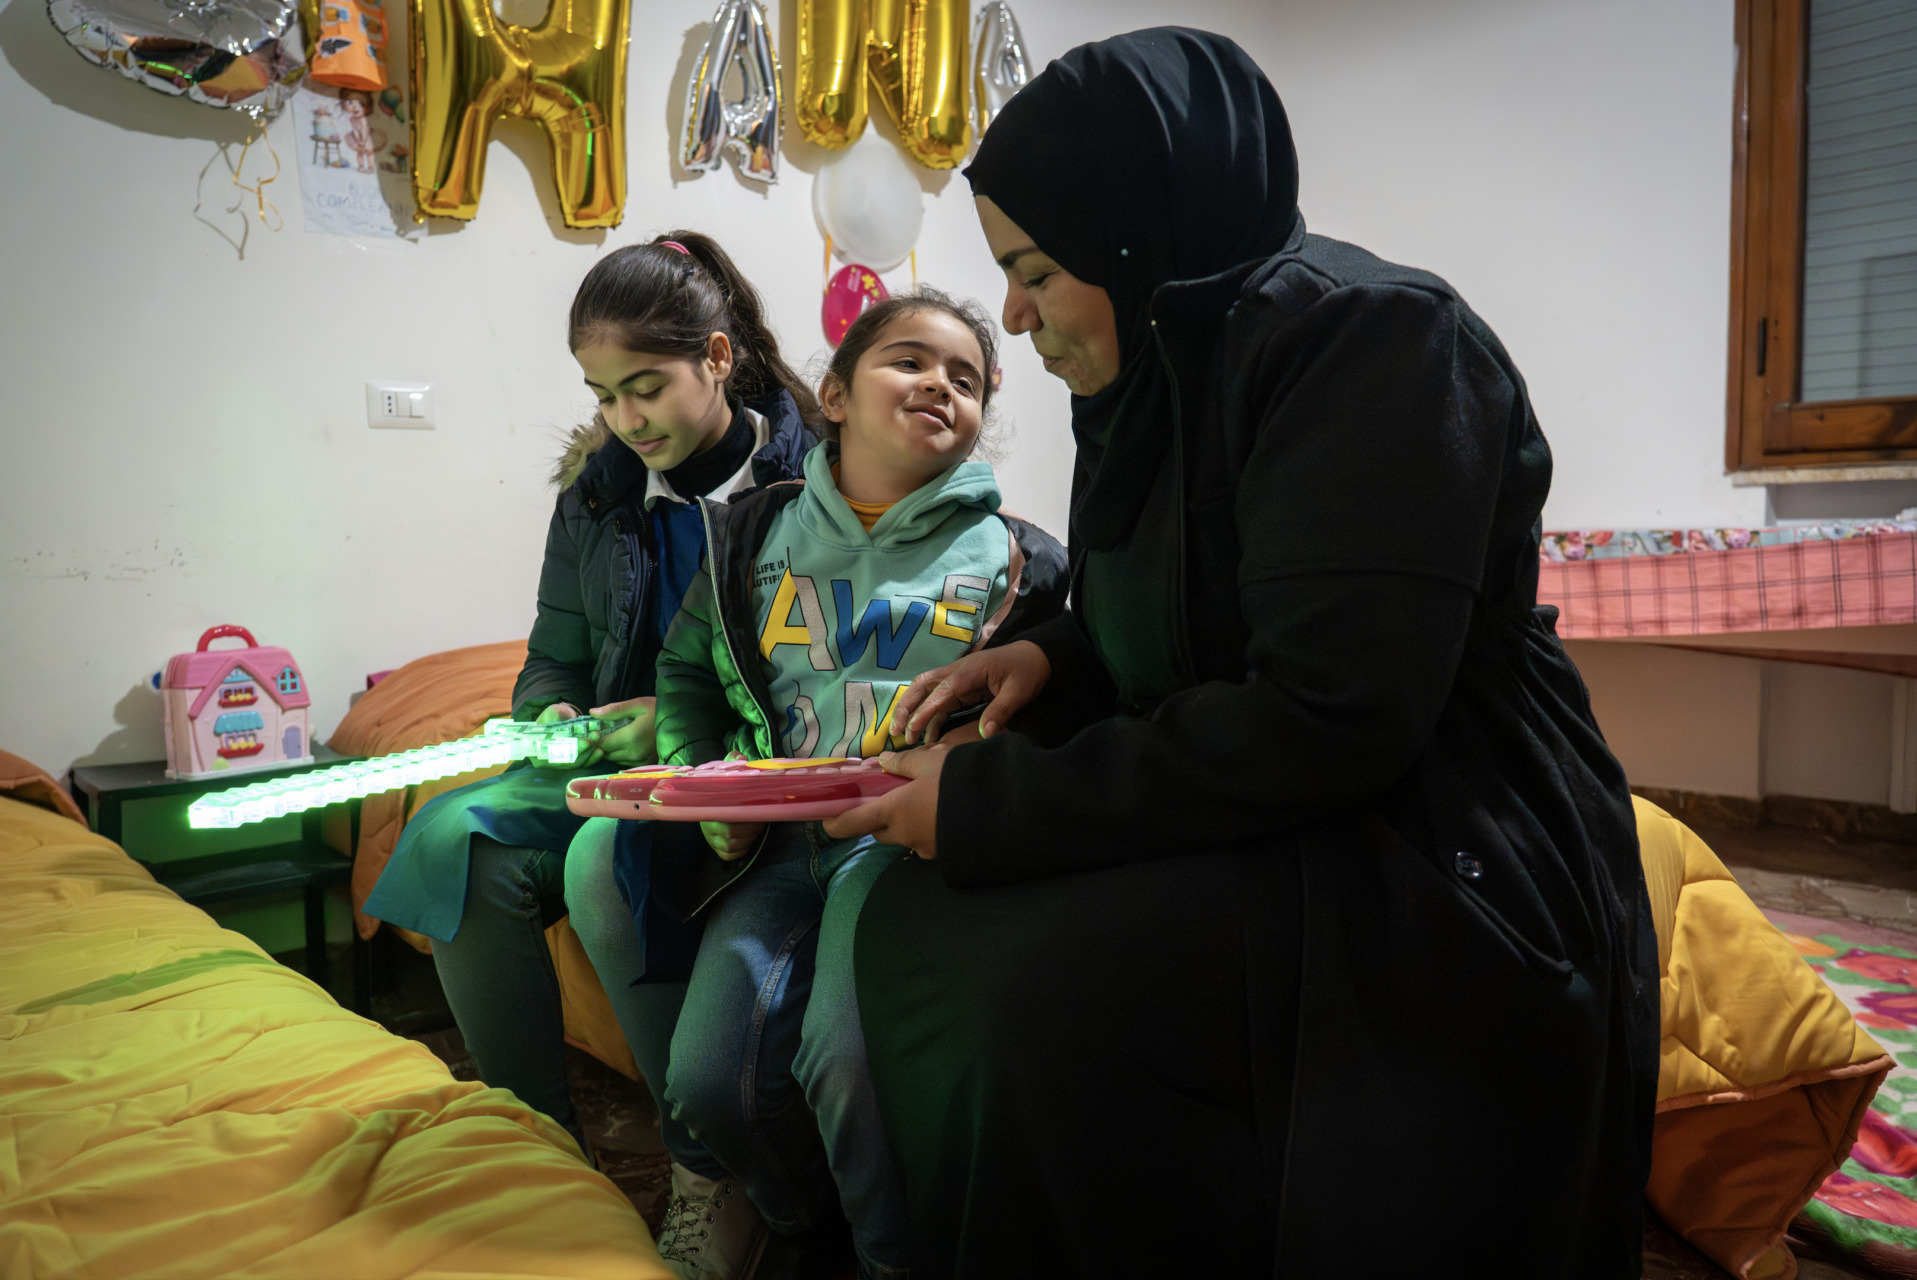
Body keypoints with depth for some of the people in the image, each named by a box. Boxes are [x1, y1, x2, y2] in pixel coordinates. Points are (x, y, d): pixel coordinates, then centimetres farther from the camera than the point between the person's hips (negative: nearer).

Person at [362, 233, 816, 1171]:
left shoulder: (802, 477, -7)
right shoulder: (598, 489, 11)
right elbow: (555, 657, 19)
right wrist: (549, 721, -4)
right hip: (615, 761, 6)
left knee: (605, 867, -33)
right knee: (453, 839, -19)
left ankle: (716, 1164, -13)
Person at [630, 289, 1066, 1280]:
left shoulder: (1015, 560, 8)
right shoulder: (753, 537, 14)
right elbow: (686, 678, 20)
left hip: (917, 838, -2)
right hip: (780, 841, 3)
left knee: (849, 1057, -26)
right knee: (711, 1076, -14)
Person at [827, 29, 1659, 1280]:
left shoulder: (1365, 334, -17)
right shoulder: (1149, 385, 9)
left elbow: (1330, 718, -26)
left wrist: (993, 803, -22)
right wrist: (1054, 657, 1)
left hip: (1441, 876, -8)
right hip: (1262, 823, 8)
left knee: (1034, 984, -28)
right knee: (910, 919, -6)